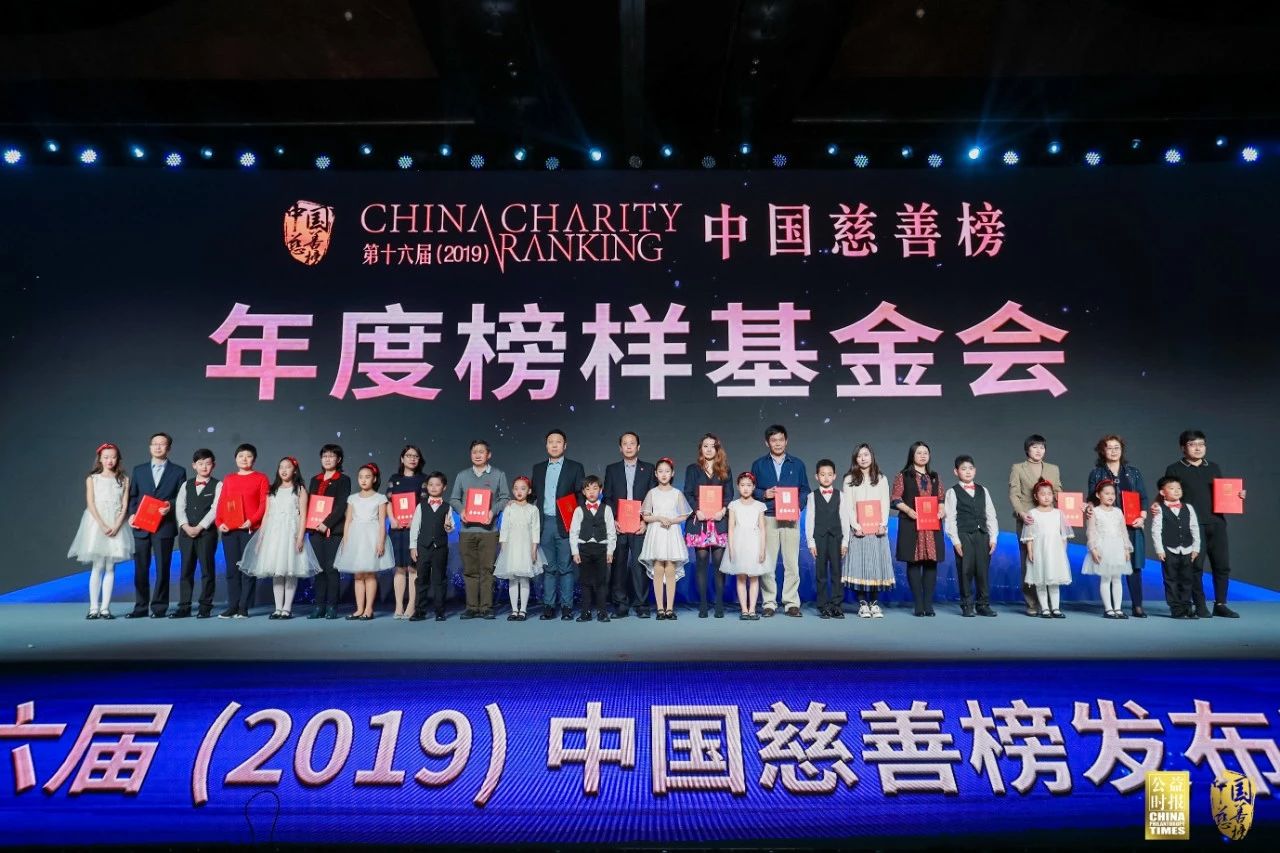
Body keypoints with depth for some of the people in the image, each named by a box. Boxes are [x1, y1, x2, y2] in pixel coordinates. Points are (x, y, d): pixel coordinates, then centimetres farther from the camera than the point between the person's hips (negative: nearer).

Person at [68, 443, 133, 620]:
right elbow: (91, 505, -3)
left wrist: (116, 526, -11)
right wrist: (103, 526, -14)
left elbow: (124, 506, 3)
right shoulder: (92, 478, 5)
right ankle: (94, 608, 1)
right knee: (97, 567, -2)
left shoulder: (124, 480, 8)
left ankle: (105, 608, 3)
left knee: (110, 568, 1)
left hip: (116, 525, 1)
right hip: (97, 524, -1)